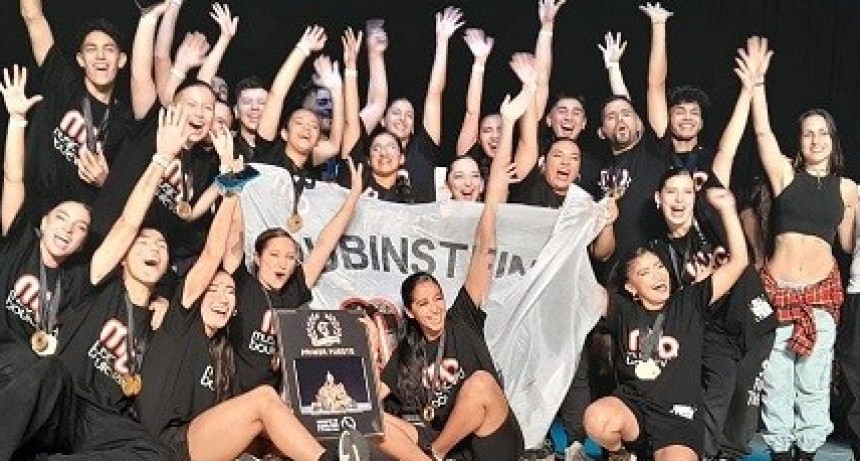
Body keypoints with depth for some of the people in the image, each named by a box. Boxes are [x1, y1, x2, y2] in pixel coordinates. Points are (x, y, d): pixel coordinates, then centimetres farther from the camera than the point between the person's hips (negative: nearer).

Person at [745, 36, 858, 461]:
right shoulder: (785, 173, 3)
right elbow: (762, 131, -10)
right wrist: (757, 82, -17)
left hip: (822, 289, 1)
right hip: (777, 286, -1)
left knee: (813, 378, 4)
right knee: (775, 378, 2)